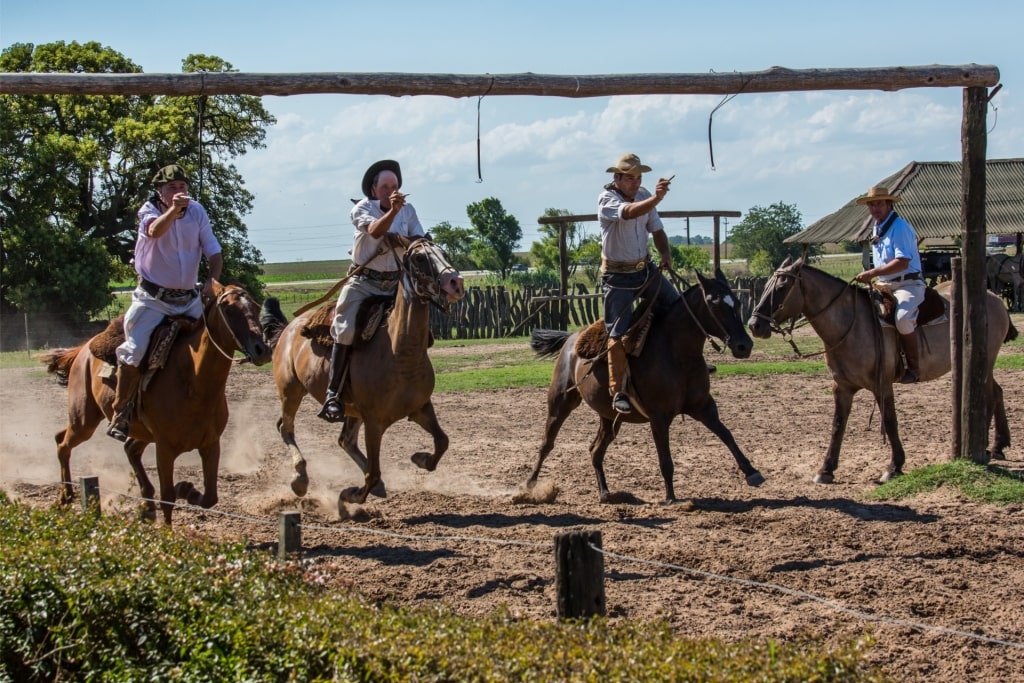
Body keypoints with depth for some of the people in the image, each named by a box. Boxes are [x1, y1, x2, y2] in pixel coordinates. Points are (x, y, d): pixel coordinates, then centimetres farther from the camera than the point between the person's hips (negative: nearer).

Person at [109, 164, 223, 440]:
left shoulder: (197, 212, 3)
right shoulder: (149, 211, -6)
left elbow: (214, 253, 1)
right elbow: (155, 231, -31)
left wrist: (212, 280, -18)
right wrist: (173, 209, -49)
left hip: (189, 300, 4)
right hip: (153, 298, -4)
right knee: (135, 352, -19)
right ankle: (120, 414, -5)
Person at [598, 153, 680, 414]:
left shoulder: (644, 196, 2)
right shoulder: (606, 199, -18)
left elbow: (656, 229, 9)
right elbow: (629, 213, -39)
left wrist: (665, 253, -11)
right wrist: (656, 198, -56)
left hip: (645, 268, 6)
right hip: (618, 276, -6)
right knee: (619, 334, -9)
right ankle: (618, 392, -1)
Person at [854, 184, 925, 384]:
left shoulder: (899, 227, -14)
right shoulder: (876, 229, 15)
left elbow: (902, 262, -25)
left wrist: (872, 273, -26)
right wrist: (872, 278, 11)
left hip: (908, 284, -9)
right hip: (884, 285, 10)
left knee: (903, 318, -34)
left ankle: (913, 368, -22)